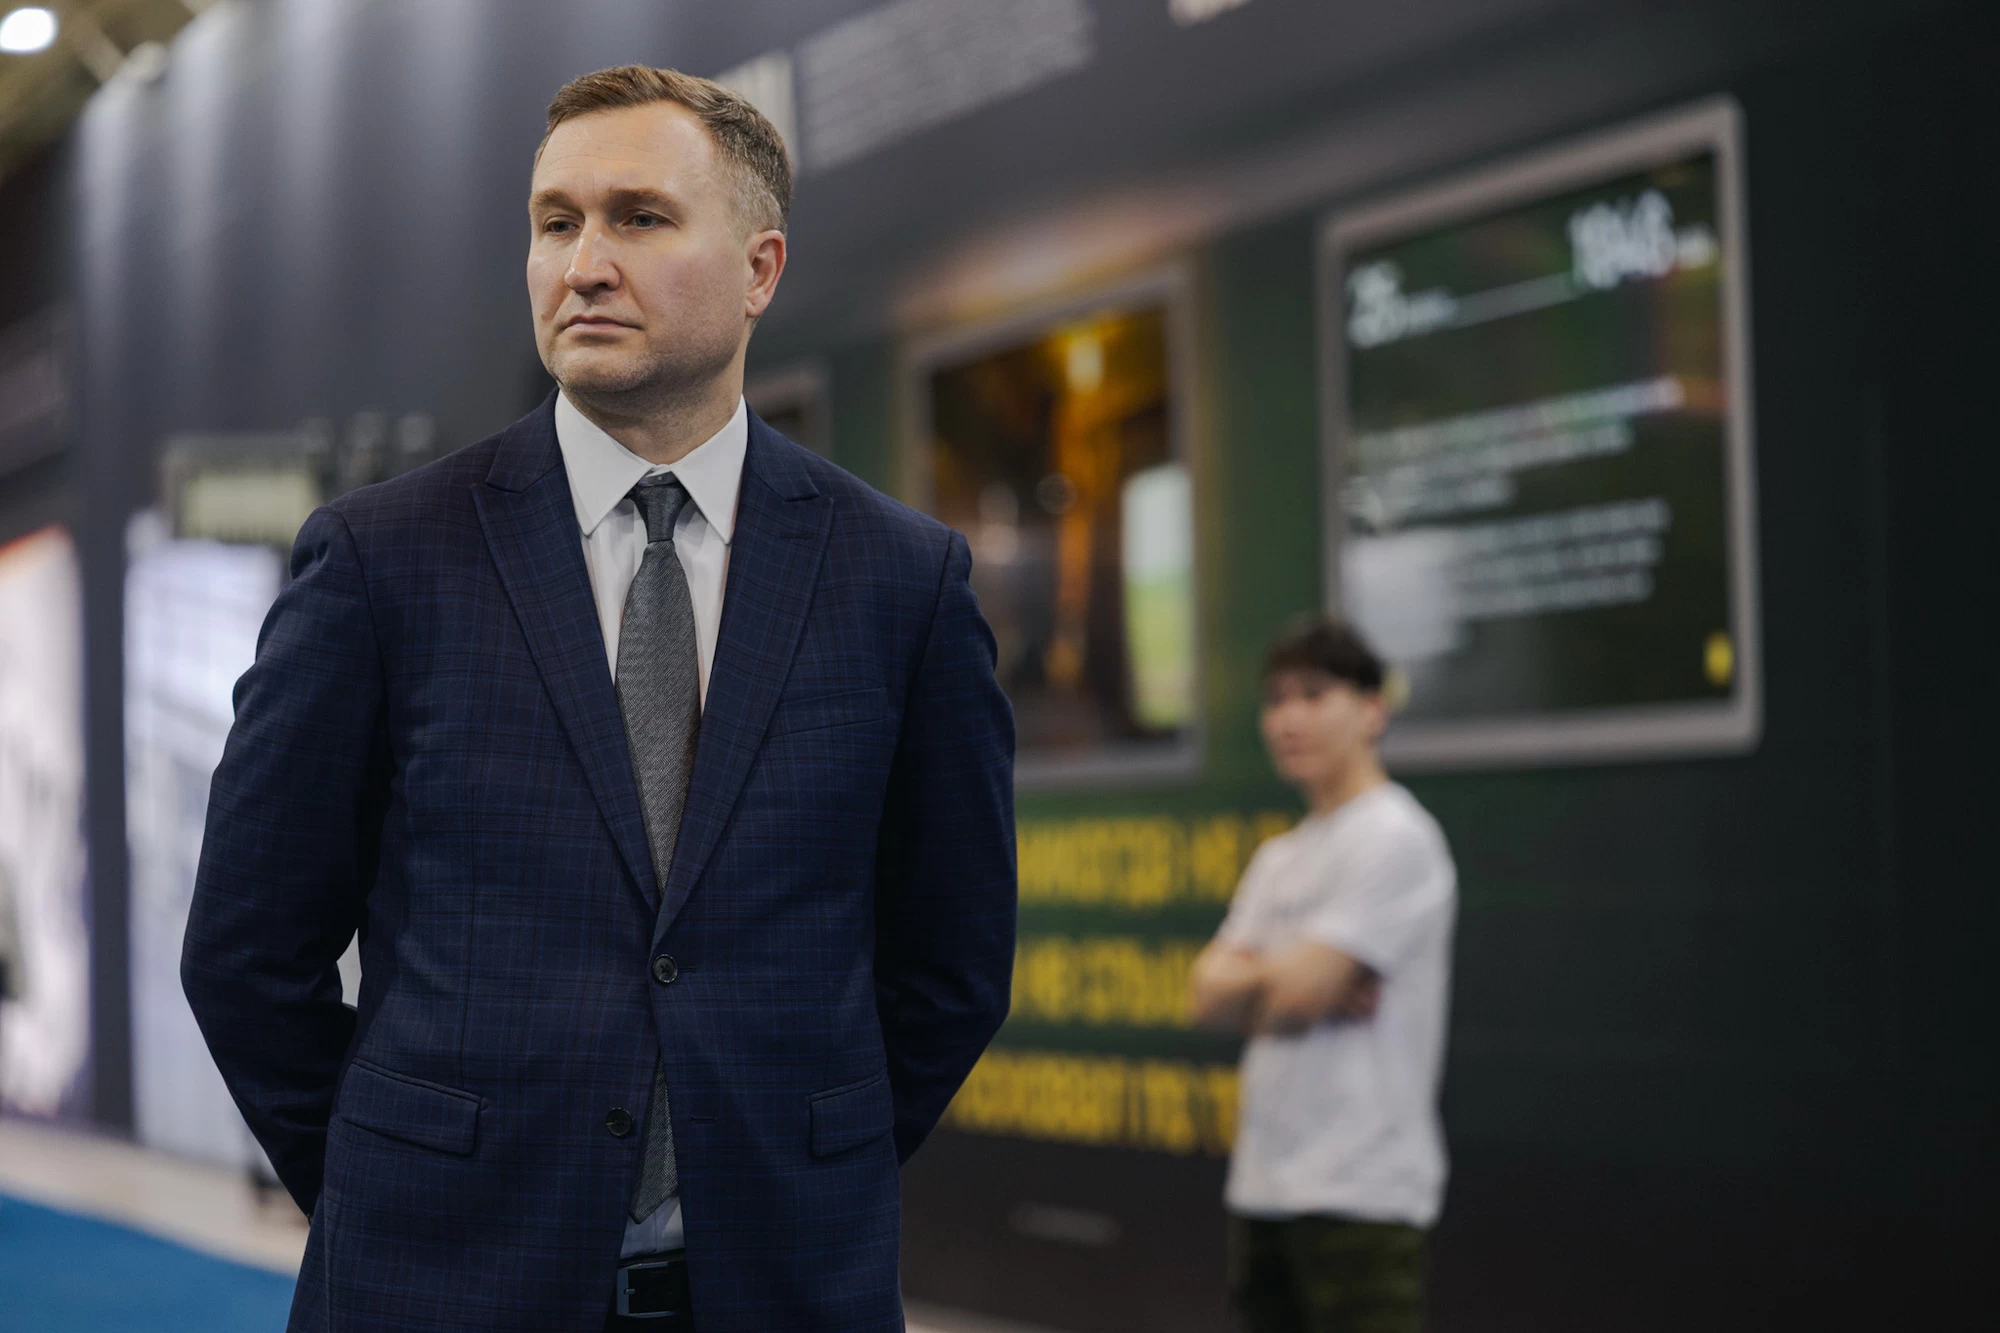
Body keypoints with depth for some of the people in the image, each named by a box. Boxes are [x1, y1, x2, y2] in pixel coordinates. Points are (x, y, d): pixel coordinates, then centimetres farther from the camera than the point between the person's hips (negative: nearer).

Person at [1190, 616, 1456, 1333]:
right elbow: (1210, 991, 8)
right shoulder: (1279, 857, 19)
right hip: (1263, 1186, 9)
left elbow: (1295, 994, -17)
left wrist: (1239, 980, 3)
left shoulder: (1394, 838, -9)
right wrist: (1292, 984, -10)